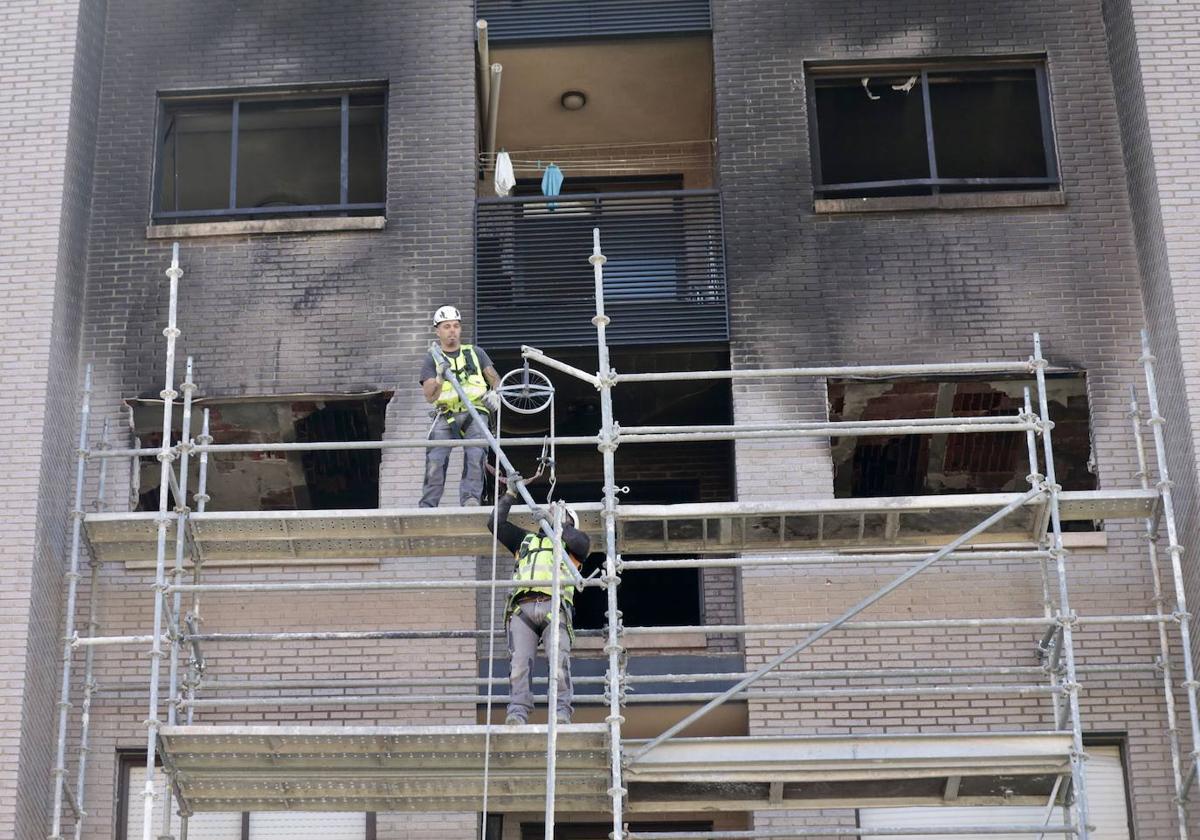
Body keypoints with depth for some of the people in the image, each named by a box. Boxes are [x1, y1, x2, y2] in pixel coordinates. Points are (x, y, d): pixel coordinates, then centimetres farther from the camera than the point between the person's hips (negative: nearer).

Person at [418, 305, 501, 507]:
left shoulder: (476, 353, 16)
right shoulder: (432, 359, 11)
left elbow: (495, 379, 18)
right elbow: (429, 396, 1)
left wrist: (494, 393, -5)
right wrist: (440, 378, -18)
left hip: (474, 413, 1)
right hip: (446, 415, 0)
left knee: (476, 453, -26)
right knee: (435, 460, -19)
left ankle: (470, 497, -26)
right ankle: (427, 506, -13)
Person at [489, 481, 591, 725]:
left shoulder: (570, 543, 29)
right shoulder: (527, 540, 38)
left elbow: (582, 543, 5)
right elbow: (496, 523, 33)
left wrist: (561, 524, 17)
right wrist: (510, 494, 33)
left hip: (554, 607, -2)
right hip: (522, 607, 2)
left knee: (559, 659, -22)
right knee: (519, 660, -19)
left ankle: (562, 712, -29)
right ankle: (517, 712, -29)